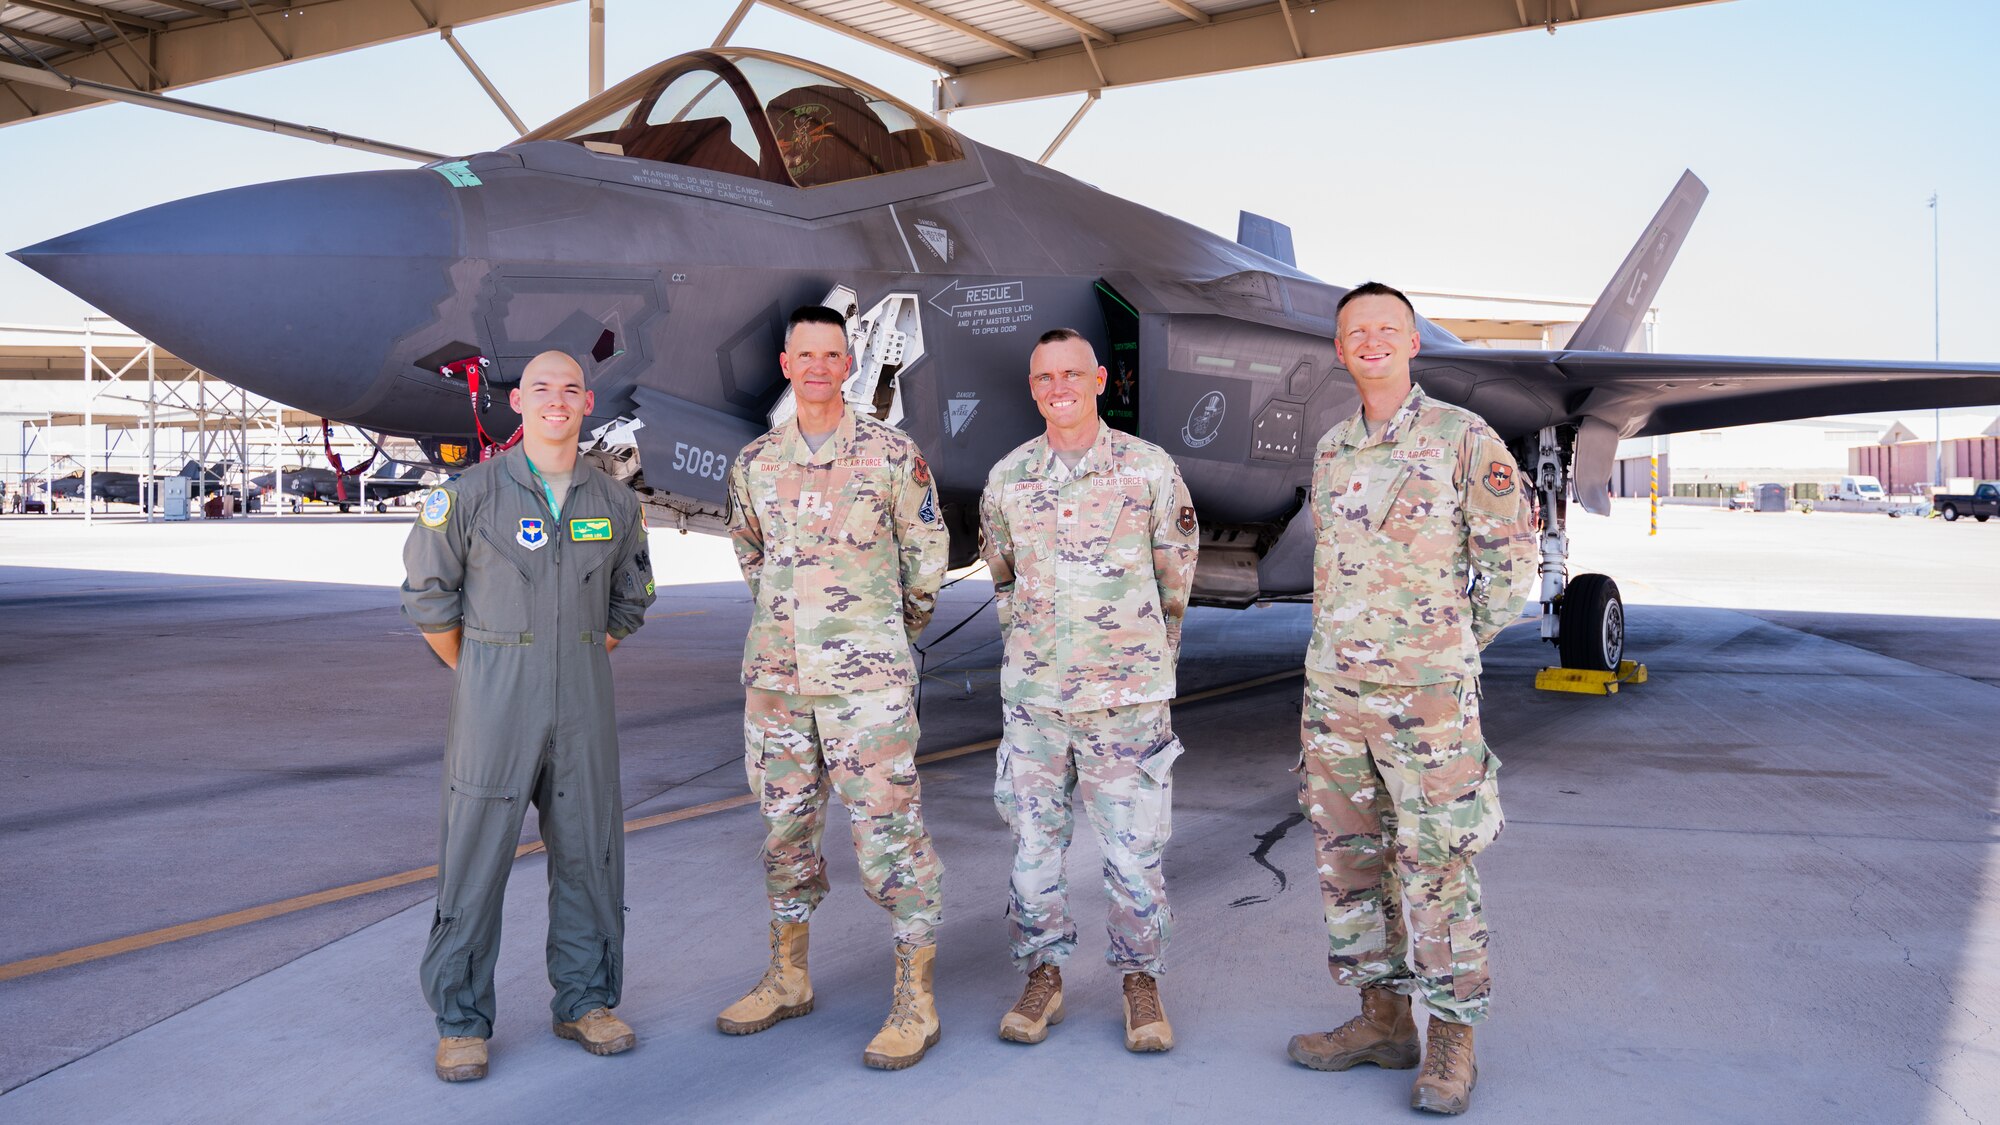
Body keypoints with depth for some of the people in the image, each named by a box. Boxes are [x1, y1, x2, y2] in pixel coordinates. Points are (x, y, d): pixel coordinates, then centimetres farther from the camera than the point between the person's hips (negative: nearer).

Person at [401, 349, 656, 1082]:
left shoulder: (615, 505, 4)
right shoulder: (470, 493, -7)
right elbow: (429, 598, 0)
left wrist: (585, 666, 12)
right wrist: (481, 679, 5)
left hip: (583, 703, 4)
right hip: (494, 697, -3)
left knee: (589, 850, 9)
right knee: (475, 856, 1)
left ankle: (584, 1002, 24)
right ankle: (461, 1021, 14)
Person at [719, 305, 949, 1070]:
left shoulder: (892, 453, -4)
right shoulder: (754, 463, 8)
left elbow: (927, 554, 6)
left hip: (867, 676, -4)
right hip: (774, 671, 5)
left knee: (887, 830, -4)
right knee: (784, 826, 13)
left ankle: (916, 1002, 5)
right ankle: (788, 978, 29)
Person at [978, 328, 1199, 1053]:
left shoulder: (1151, 468, -1)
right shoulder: (1007, 477, 6)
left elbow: (1176, 573, 8)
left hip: (1129, 693, -2)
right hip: (1032, 692, 2)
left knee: (1135, 845, 3)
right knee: (1033, 839, 8)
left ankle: (1141, 979, 20)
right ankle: (1042, 976, 23)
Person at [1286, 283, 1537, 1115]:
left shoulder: (1464, 438, -5)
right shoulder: (1332, 450, 11)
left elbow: (1510, 554, -1)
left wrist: (1456, 645, 4)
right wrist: (1346, 642, 15)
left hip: (1428, 692, -6)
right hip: (1333, 686, 6)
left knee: (1437, 865, -1)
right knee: (1348, 857, 10)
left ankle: (1451, 1040, 12)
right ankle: (1383, 1019, 24)